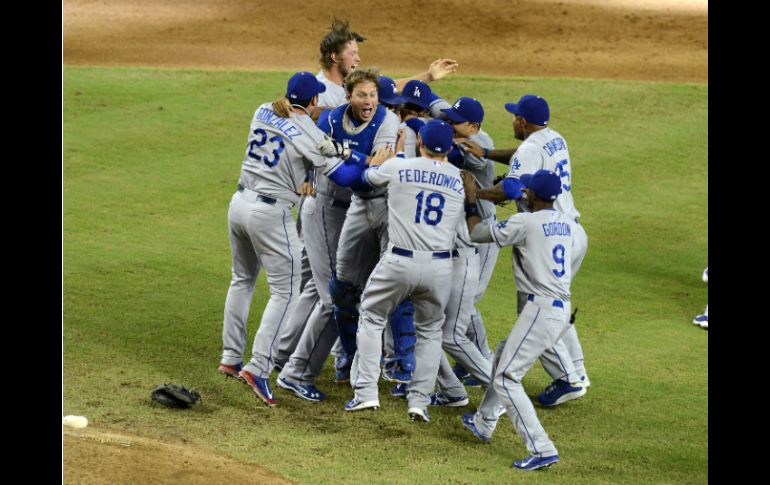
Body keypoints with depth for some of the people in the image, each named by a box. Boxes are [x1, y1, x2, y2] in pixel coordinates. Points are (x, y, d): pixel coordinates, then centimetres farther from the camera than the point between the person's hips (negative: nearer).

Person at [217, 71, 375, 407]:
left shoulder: (263, 112, 5)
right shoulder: (310, 135, -12)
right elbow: (342, 176, -9)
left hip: (240, 203, 7)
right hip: (271, 214, -7)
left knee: (242, 280, 23)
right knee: (285, 291, 0)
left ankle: (230, 358, 27)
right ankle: (258, 367, -12)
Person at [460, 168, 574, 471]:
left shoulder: (525, 222, -11)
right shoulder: (567, 223, 10)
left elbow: (476, 233, -2)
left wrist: (471, 200, 11)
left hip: (541, 309, -9)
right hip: (563, 310, 9)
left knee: (506, 378, -6)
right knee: (503, 353, 28)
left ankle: (541, 449, -16)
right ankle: (484, 423, 40)